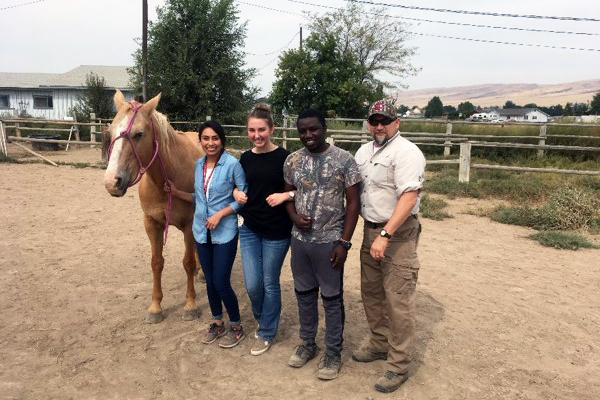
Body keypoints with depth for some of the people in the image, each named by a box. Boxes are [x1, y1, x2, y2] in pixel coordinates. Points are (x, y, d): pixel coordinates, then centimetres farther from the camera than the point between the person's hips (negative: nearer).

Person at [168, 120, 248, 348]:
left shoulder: (232, 164, -14)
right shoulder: (199, 165, 4)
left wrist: (220, 214, -18)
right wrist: (177, 192, 1)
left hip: (225, 233, -6)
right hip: (201, 232, 6)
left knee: (221, 283, -1)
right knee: (210, 282, 15)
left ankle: (236, 327, 21)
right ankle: (217, 323, 34)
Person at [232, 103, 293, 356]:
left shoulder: (284, 157, -10)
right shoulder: (245, 158, 4)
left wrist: (286, 195, -23)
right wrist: (236, 193, -2)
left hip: (276, 232, -4)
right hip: (249, 230, 4)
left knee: (270, 284, 9)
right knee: (252, 285, 6)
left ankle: (266, 333, 29)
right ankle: (261, 318, 38)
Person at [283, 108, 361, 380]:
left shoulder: (343, 159, -9)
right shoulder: (292, 161, 3)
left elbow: (353, 202, -8)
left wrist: (344, 242, -12)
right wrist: (294, 217, -7)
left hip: (329, 242, -4)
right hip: (299, 240, 4)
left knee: (332, 299, 8)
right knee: (304, 294, 17)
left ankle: (333, 353, 25)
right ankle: (307, 344, 36)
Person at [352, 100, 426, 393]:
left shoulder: (406, 152, -14)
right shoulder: (364, 151, 12)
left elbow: (408, 198, -23)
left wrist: (385, 235, -27)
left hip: (398, 234, -8)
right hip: (370, 231, 8)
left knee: (398, 301, -1)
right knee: (371, 292, 18)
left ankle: (398, 366, 13)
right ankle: (379, 344, 37)